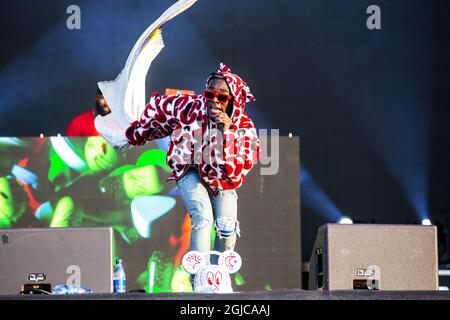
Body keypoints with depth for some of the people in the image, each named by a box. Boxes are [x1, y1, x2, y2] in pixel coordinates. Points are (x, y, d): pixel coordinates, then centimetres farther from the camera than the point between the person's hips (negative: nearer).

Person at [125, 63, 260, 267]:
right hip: (190, 171, -1)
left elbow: (235, 172, -32)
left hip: (221, 179, 1)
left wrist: (226, 133, -42)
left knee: (227, 228, -16)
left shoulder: (244, 128, -24)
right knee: (202, 218, -25)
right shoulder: (190, 106, -25)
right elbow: (158, 108, -4)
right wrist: (136, 136, 13)